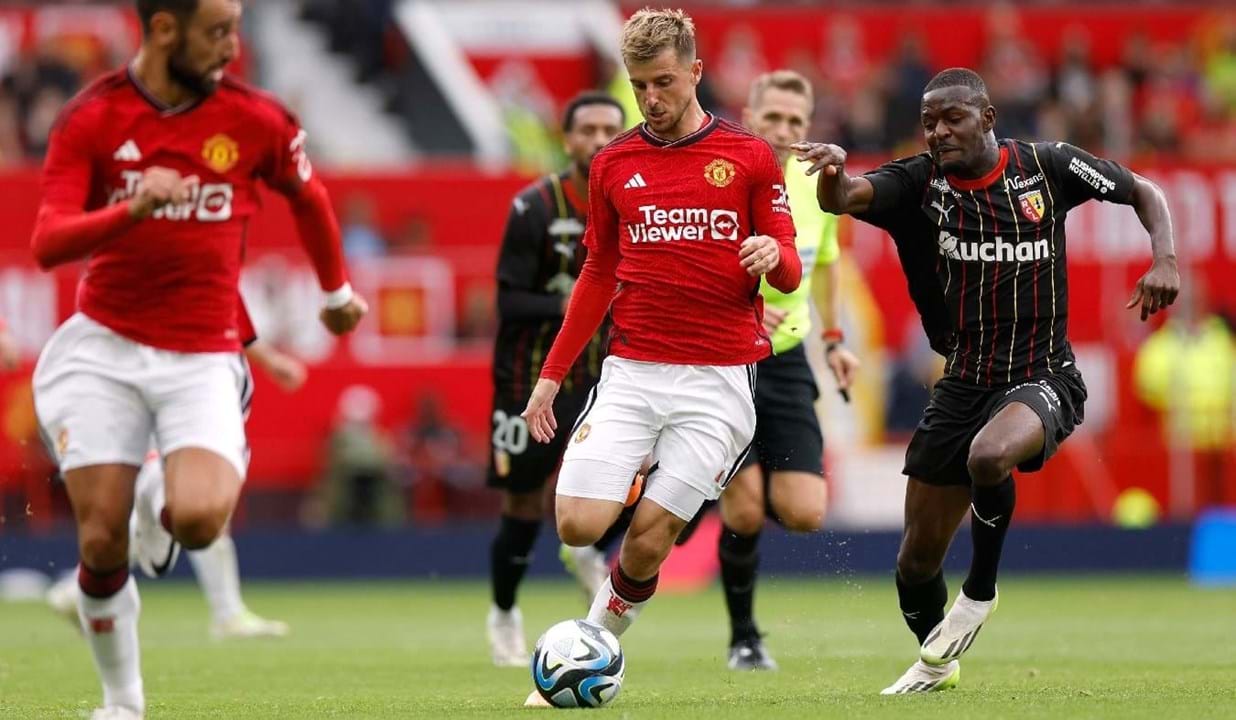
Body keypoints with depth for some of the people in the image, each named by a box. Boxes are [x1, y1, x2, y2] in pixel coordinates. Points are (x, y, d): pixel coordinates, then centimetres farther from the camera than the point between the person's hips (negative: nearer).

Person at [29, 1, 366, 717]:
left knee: (200, 520, -23)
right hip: (105, 350, 0)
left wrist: (338, 290, 31)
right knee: (102, 542, -6)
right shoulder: (91, 119, -5)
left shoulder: (255, 119, -2)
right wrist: (133, 208, -32)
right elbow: (47, 243, -15)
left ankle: (197, 484, 15)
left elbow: (308, 196, 19)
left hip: (203, 359, 0)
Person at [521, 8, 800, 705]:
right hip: (632, 372, 2)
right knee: (579, 525, -14)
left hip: (719, 378, -2)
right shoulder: (614, 164, 9)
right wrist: (552, 374, 14)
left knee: (646, 543, -8)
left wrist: (773, 254, -21)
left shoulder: (750, 156, 2)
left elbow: (789, 272, 4)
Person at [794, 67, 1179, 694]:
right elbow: (844, 199, -22)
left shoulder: (1048, 166, -5)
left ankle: (980, 593, -9)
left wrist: (1165, 260, -10)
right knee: (917, 559, 7)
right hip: (964, 381, 3)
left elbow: (1143, 193, 8)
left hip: (1043, 380, -3)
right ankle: (935, 664, 38)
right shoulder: (921, 181, -4)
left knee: (989, 456, -37)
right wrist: (833, 175, -45)